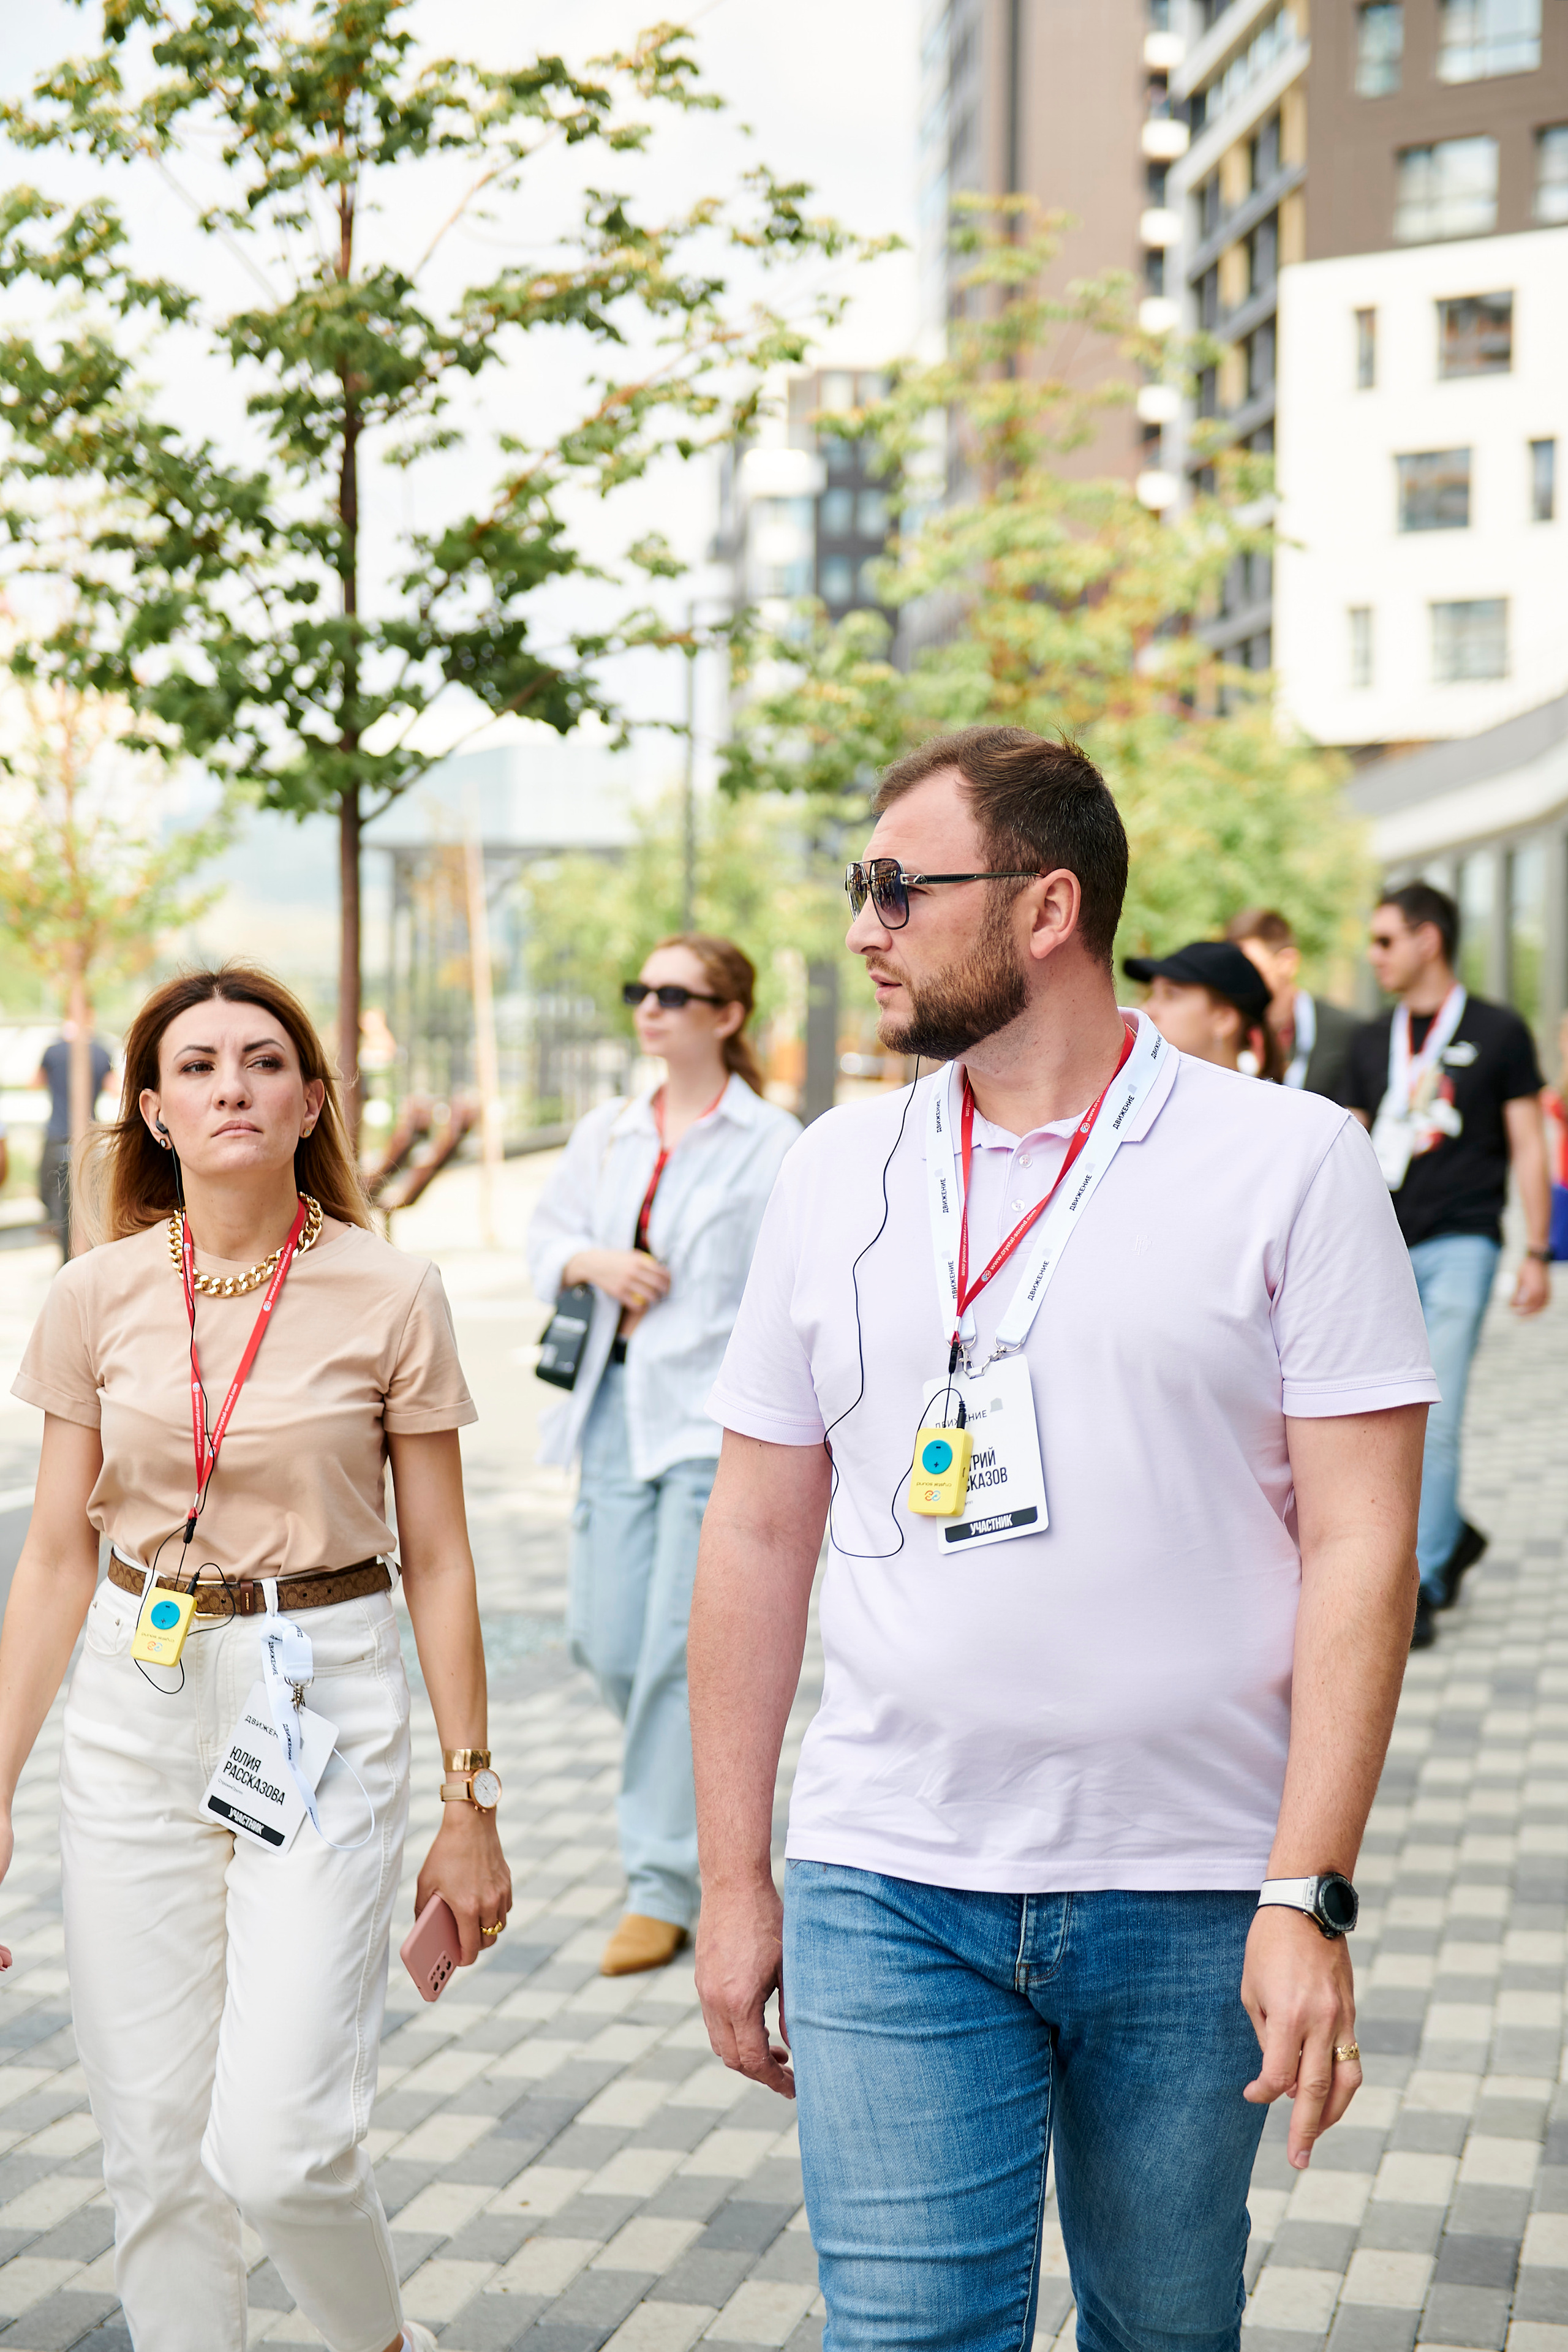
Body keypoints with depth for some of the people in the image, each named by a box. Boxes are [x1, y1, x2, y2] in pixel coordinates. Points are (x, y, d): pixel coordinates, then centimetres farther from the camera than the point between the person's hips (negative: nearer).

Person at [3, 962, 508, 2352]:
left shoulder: (391, 1297, -5)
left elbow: (439, 1561, 0)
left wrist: (472, 1804, 1)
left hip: (325, 1714, -3)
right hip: (134, 1718, 3)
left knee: (276, 2146, -9)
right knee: (155, 2147, 7)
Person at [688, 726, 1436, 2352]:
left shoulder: (1292, 1163, -5)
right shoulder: (839, 1171, 5)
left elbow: (1361, 1543, -7)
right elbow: (757, 1540, 9)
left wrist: (1310, 1896, -14)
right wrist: (731, 1883, 7)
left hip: (1193, 1902, -1)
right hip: (888, 1893, 2)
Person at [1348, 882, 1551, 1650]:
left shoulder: (1497, 1032, 1)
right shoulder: (1372, 1041, 13)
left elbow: (1529, 1147, 2)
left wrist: (1536, 1254, -4)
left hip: (1459, 1245, -5)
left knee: (1435, 1419, -11)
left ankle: (1417, 1587, -6)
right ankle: (1451, 1536, 26)